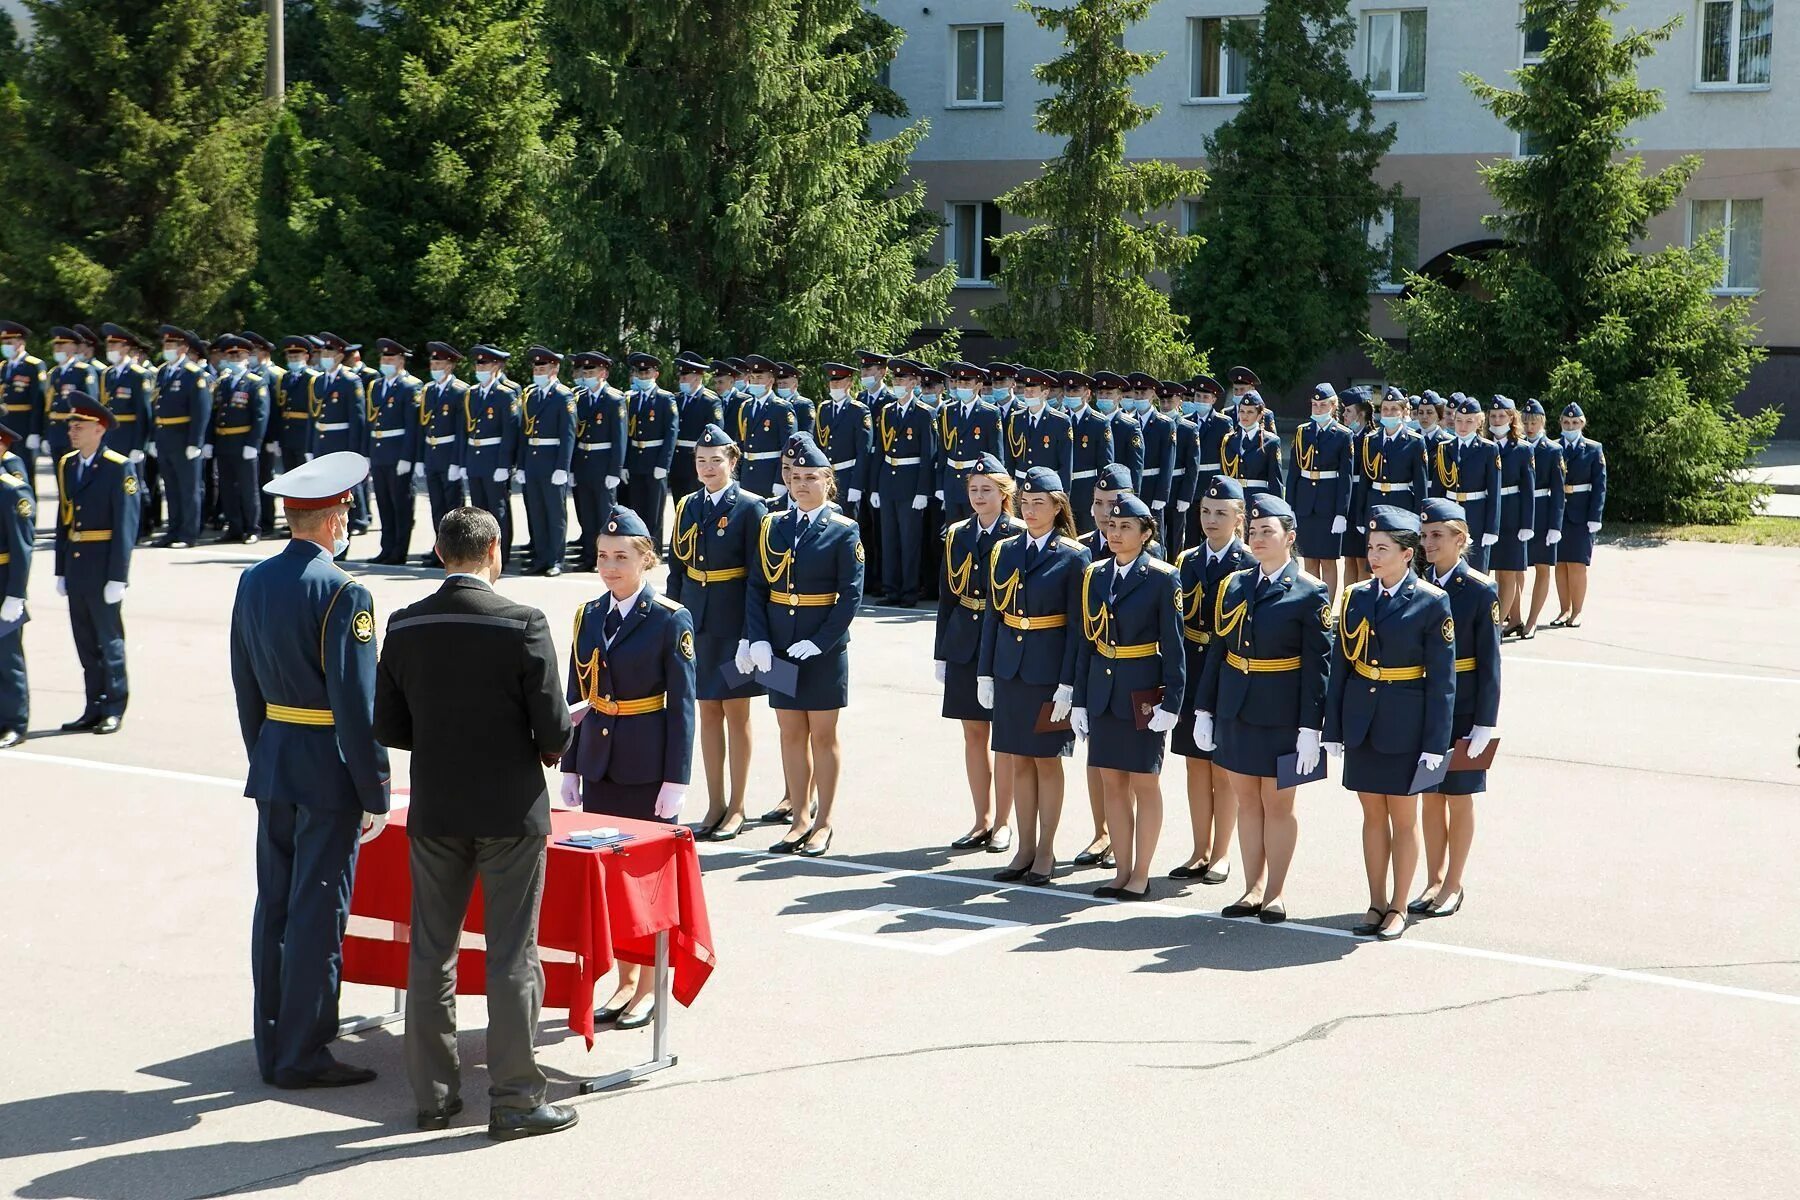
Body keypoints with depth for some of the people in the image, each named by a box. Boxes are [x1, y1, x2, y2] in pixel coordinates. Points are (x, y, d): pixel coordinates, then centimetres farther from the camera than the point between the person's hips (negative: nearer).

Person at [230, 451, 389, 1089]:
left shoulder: (253, 582, 7)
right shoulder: (343, 594, -16)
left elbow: (245, 688, 14)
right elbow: (358, 705, -18)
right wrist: (375, 795, -12)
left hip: (271, 768, 8)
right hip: (328, 772, -7)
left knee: (274, 906, 13)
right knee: (318, 912, -1)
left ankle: (272, 1047, 21)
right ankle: (303, 1054, 5)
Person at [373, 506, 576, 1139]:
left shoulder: (404, 626, -1)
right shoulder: (522, 624, -14)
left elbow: (388, 727, 4)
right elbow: (554, 730, -13)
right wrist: (549, 749, 9)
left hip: (433, 813, 4)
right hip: (510, 810, -4)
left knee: (430, 952, 12)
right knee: (512, 957, 3)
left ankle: (433, 1094, 19)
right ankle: (514, 1098, 8)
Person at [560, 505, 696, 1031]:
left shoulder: (670, 620, -8)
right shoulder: (590, 616, 7)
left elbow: (681, 705, -9)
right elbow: (577, 697, 11)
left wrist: (676, 780, -13)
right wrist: (570, 767, 8)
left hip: (648, 767, -5)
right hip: (598, 763, 5)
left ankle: (649, 987, 14)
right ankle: (625, 982, 21)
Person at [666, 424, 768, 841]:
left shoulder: (750, 507, -7)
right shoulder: (687, 506, 8)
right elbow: (677, 569, 11)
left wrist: (750, 633, -14)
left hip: (733, 622, -5)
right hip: (696, 620, 5)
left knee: (736, 712, 3)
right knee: (707, 712, 9)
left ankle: (736, 808, 11)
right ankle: (715, 804, 17)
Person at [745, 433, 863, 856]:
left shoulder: (843, 531, -5)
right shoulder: (773, 527, 6)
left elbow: (851, 595, -10)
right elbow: (757, 587, 4)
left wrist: (819, 642, -17)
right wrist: (758, 639, -7)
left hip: (825, 650, -4)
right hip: (779, 647, 4)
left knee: (823, 734, 5)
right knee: (791, 733, 10)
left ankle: (823, 825, 13)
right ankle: (799, 819, 19)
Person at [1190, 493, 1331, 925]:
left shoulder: (1310, 592, -8)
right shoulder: (1233, 586, 6)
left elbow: (1317, 665, -10)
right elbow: (1216, 651, 8)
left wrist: (1310, 728, -13)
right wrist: (1204, 711, 6)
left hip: (1281, 716, -5)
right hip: (1235, 712, 5)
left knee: (1278, 804, 6)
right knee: (1247, 802, 12)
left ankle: (1275, 893, 16)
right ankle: (1252, 889, 21)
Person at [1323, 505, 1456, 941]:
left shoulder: (1431, 602, -9)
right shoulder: (1357, 596, 3)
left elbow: (1442, 679, -9)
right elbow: (1341, 665, 6)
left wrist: (1435, 743, -11)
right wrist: (1333, 729, 3)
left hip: (1405, 725, -4)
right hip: (1361, 722, 4)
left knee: (1403, 818, 6)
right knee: (1373, 815, 11)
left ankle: (1398, 908, 17)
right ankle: (1377, 905, 20)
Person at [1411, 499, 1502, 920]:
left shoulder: (1480, 591, -10)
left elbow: (1489, 664, -9)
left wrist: (1484, 724, -12)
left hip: (1461, 712, -4)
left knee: (1458, 799, 8)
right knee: (1430, 798, 12)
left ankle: (1453, 885, 19)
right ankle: (1434, 882, 23)